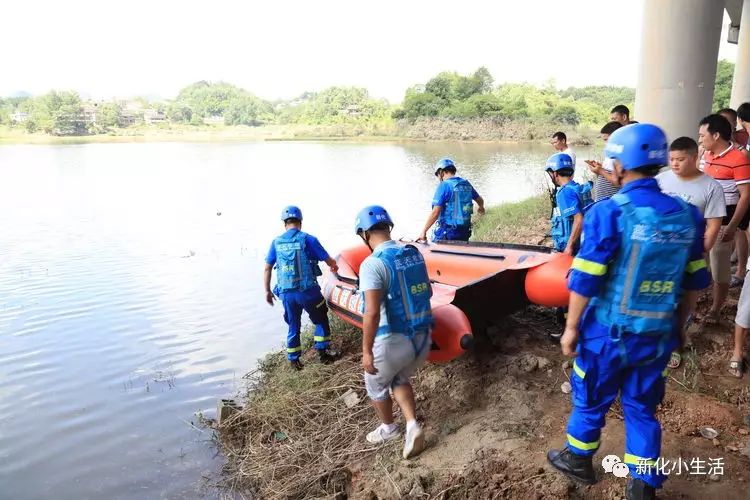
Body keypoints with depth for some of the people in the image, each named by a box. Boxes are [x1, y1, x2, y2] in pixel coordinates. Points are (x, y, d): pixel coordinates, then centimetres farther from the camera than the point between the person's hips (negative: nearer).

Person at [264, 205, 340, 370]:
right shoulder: (308, 239, -7)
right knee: (321, 320, 18)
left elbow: (267, 269, 7)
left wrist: (267, 291, 17)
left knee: (293, 326, 19)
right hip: (307, 291, -4)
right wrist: (334, 266, 21)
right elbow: (329, 261, -2)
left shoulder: (276, 242, 4)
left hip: (286, 293, 4)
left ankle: (294, 360, 26)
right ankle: (323, 352, 20)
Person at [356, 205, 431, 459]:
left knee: (375, 384, 24)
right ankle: (412, 426, 15)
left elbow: (372, 313, -26)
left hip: (392, 342, -6)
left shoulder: (372, 264, -20)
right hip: (422, 338, 6)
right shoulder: (414, 253, 2)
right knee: (400, 379, 31)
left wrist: (366, 351, -18)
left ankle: (388, 428, 44)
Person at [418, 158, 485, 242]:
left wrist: (423, 231, -14)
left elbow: (435, 212, -19)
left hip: (447, 232, -7)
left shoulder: (444, 185, -12)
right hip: (465, 231, 7)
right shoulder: (466, 184, 8)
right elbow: (480, 200, 24)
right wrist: (481, 208, 47)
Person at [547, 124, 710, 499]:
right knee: (642, 407, 20)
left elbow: (585, 281, -19)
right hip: (657, 337, 5)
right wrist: (677, 321, 20)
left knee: (590, 400, 17)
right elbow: (694, 281, 7)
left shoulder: (608, 213, -19)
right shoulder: (687, 215, -2)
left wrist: (571, 326, -8)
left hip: (608, 334, -4)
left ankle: (578, 460, 39)